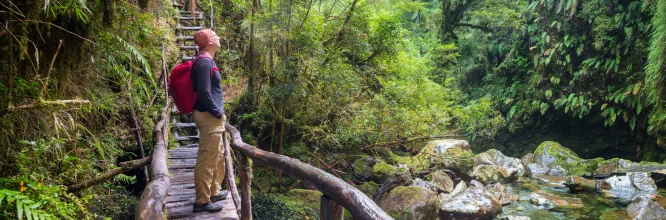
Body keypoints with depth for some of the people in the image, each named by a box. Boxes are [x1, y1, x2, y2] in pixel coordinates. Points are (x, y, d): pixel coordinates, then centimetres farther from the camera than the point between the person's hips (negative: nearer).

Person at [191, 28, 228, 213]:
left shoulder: (207, 60, 14)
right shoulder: (205, 62, -17)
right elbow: (204, 93, -23)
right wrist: (217, 113, -15)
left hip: (212, 115, 11)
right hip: (209, 117, -11)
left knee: (218, 155, 20)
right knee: (207, 159, -5)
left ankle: (214, 191, 31)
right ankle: (202, 201, 2)